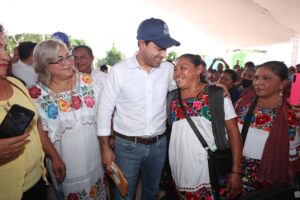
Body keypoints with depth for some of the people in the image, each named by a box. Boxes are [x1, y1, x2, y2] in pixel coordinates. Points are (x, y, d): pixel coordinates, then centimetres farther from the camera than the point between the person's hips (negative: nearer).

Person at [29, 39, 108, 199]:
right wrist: (55, 158, -11)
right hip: (64, 156, -2)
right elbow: (41, 132, -7)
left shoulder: (87, 81, -8)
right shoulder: (38, 93, -12)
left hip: (94, 151, 2)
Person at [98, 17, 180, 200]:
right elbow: (105, 109, -7)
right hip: (127, 145, -3)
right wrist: (105, 148, -6)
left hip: (159, 144, 3)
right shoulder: (119, 70, -13)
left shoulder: (169, 69, -3)